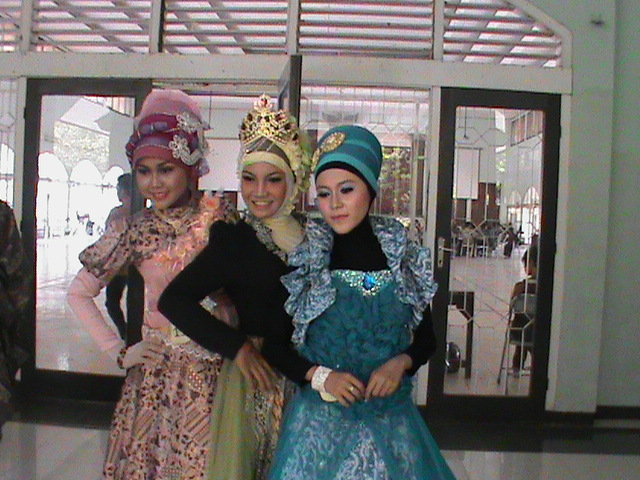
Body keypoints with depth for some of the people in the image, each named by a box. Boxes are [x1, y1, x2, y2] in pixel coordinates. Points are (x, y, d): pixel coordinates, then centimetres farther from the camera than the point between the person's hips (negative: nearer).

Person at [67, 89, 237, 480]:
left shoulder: (218, 219, -3)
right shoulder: (135, 231, -1)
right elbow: (79, 294, 7)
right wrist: (120, 352, 1)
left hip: (213, 372, -1)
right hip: (155, 371, 1)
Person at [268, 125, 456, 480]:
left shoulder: (404, 258, -1)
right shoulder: (301, 260, -5)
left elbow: (427, 339, 8)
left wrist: (401, 363, -10)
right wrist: (320, 376, -13)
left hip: (390, 417, 1)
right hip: (320, 419, -1)